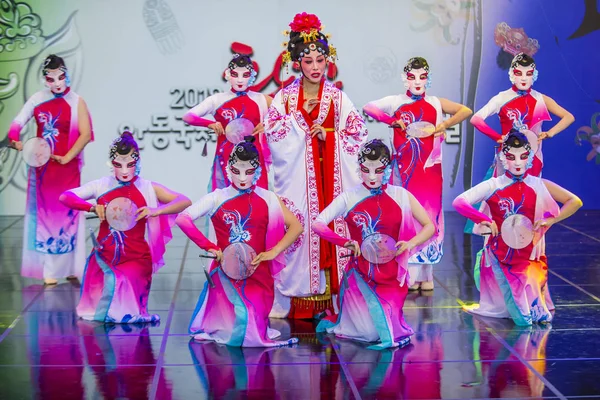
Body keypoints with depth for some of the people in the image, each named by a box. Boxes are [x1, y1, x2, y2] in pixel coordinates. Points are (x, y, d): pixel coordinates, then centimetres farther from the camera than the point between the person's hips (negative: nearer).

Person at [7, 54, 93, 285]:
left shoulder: (76, 102, -4)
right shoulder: (37, 100, 2)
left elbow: (85, 134, -10)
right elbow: (18, 123, 0)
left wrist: (67, 157, -17)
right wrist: (15, 140, -20)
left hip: (67, 167, -2)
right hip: (41, 167, 2)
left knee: (67, 214, 3)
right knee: (44, 214, 3)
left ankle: (70, 268, 12)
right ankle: (49, 270, 8)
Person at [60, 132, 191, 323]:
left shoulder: (149, 189, 0)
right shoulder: (102, 186, 3)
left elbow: (185, 201, -8)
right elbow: (65, 197, -1)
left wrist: (156, 211, -23)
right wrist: (92, 207, -18)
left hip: (136, 258, -1)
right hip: (105, 256, 1)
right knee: (112, 281, -21)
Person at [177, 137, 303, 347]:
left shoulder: (268, 199, 3)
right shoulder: (217, 198, -1)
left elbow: (296, 227, 2)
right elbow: (182, 219, -9)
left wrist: (273, 252, -11)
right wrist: (211, 248, -14)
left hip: (258, 274, 1)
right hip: (226, 271, -1)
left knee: (255, 332, -4)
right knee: (240, 318, -18)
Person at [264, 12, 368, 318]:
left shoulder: (337, 97, 6)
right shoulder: (286, 96, 5)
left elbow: (358, 132, 4)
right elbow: (272, 131, -3)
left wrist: (328, 134, -9)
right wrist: (300, 115, -11)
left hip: (329, 176, 1)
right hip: (298, 176, -1)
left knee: (331, 223, -5)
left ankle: (330, 294, 1)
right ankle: (299, 300, 1)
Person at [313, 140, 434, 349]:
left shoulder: (401, 196, -1)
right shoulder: (349, 197, -4)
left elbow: (429, 226, 5)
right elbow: (318, 224, -10)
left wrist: (411, 243, -14)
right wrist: (345, 242, -24)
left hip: (391, 275, 2)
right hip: (360, 274, -2)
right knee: (370, 332, -10)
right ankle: (335, 321, 24)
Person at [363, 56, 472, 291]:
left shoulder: (436, 104, 9)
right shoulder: (396, 103, 5)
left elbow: (466, 111, 6)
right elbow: (368, 108, -4)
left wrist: (445, 124, -8)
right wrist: (391, 121, -14)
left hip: (429, 168, 1)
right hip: (405, 169, -1)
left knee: (429, 214, 1)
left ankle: (426, 274, 6)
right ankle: (410, 274, 0)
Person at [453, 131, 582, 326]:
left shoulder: (539, 186, -4)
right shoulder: (493, 186, -9)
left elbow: (575, 201, 1)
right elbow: (458, 202, -17)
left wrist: (551, 219, -17)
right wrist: (483, 219, -31)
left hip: (529, 260, 1)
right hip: (499, 257, -1)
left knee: (539, 315, 3)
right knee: (522, 320, -3)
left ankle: (536, 308, 25)